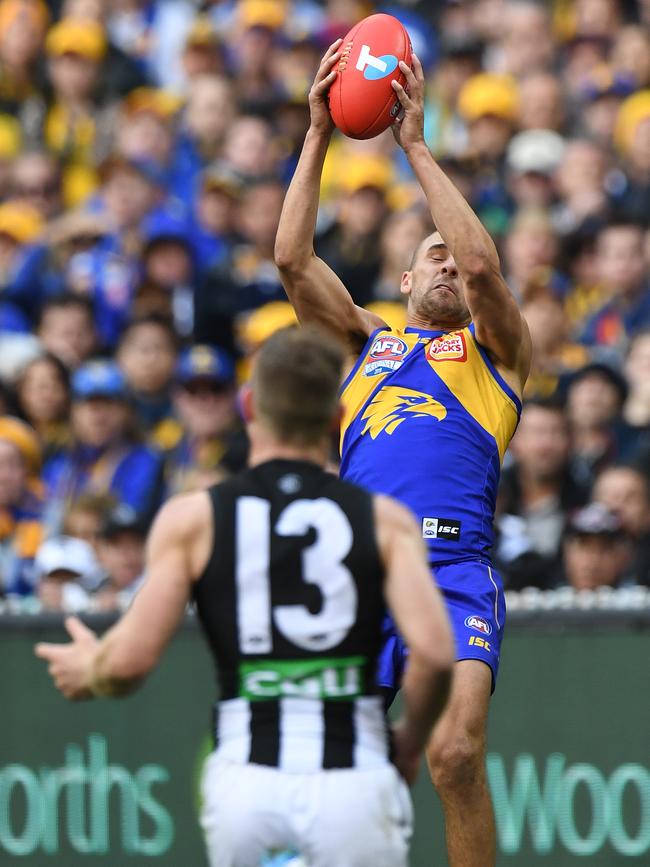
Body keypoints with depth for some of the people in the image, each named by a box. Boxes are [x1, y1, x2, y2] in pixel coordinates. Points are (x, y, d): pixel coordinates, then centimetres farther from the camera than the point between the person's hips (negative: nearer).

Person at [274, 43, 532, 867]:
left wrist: (416, 146, 1)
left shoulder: (495, 348, 18)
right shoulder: (366, 341, 25)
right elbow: (292, 259, 12)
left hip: (454, 567, -3)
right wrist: (318, 134, 8)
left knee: (456, 753, -19)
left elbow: (483, 265, -2)